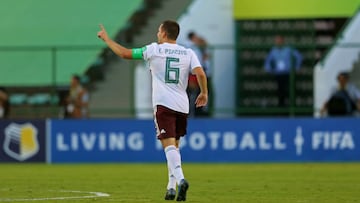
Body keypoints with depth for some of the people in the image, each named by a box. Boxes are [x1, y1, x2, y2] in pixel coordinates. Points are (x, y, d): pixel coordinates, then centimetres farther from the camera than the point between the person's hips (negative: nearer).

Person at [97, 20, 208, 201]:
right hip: (182, 105, 4)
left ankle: (180, 179, -36)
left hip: (163, 104, -4)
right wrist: (204, 93, 11)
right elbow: (200, 73, -5)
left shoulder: (154, 49, 2)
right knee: (175, 146, 17)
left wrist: (106, 38, 19)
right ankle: (172, 187, 15)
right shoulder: (188, 53, 8)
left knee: (169, 145, -13)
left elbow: (124, 53, 5)